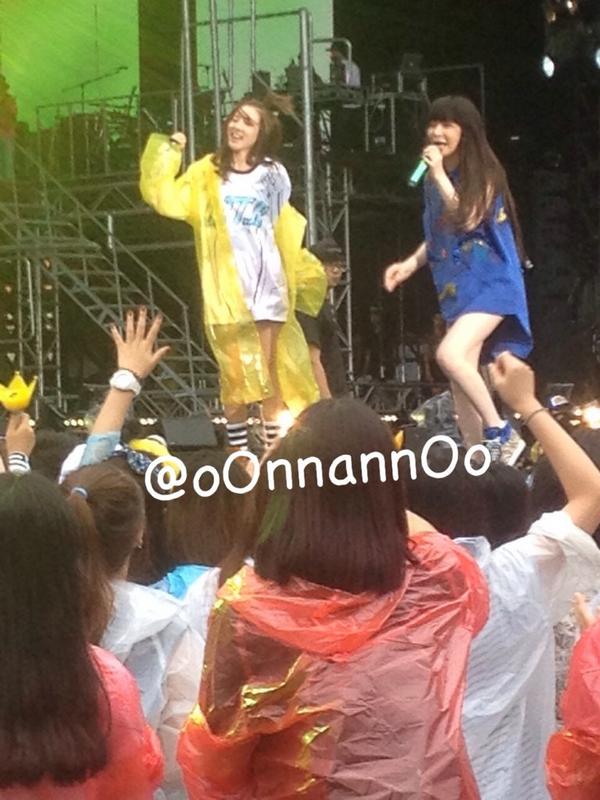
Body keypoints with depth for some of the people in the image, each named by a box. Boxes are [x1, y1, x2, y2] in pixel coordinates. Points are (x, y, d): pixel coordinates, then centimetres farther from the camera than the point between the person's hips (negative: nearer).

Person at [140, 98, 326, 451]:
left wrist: (304, 271, 20)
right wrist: (167, 154, -15)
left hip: (267, 282, 1)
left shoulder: (273, 174, 9)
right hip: (227, 286, -1)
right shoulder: (207, 173, 4)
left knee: (269, 373, 3)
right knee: (235, 376, 0)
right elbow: (165, 199, -10)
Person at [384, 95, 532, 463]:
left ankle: (502, 434, -18)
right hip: (456, 288, 8)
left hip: (491, 282, -8)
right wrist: (410, 264, 8)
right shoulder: (434, 182, 11)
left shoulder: (485, 174, -8)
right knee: (460, 383, 4)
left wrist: (440, 175, -17)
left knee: (450, 354, -28)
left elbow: (468, 219, -21)